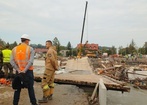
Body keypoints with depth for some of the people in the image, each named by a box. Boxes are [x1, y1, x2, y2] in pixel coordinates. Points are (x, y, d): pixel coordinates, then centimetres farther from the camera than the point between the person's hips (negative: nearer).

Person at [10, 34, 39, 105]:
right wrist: (25, 70, -15)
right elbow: (31, 61, -16)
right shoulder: (30, 49, -5)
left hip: (18, 72, 3)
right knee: (30, 88, 6)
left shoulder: (15, 49, 5)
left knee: (17, 88, 13)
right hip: (28, 71, -3)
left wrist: (18, 70, -8)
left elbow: (12, 61, -4)